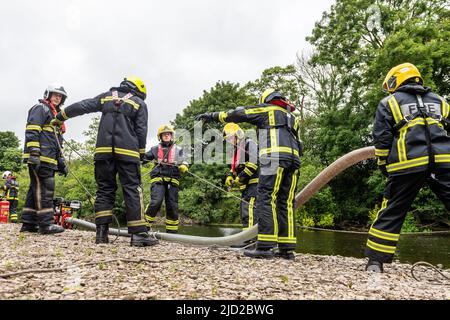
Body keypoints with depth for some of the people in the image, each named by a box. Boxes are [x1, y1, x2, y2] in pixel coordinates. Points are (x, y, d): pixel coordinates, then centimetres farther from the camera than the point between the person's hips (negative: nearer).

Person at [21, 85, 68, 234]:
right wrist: (34, 153, -22)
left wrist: (61, 162, 23)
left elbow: (58, 143, 30)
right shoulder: (40, 108, 2)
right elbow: (31, 132, -11)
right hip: (39, 158, -9)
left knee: (36, 189, 8)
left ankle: (28, 224, 12)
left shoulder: (56, 116, 30)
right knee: (44, 188, -11)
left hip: (49, 160, 9)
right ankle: (46, 224, -11)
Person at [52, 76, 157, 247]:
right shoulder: (139, 103, 13)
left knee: (104, 189, 8)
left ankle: (102, 231, 2)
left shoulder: (106, 97, 21)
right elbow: (141, 130, 5)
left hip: (103, 150, 3)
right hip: (127, 151, -3)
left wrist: (61, 116, 30)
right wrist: (141, 153, 10)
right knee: (132, 190, -4)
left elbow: (82, 106, 20)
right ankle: (138, 233, -11)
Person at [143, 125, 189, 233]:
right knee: (156, 202, -20)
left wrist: (183, 166, -18)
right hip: (158, 178, -1)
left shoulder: (178, 150, 18)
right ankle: (145, 225, -4)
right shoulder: (155, 149, 18)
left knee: (172, 206, 0)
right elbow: (144, 158, 15)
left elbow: (184, 161, 5)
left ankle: (172, 231, 10)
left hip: (173, 180, 1)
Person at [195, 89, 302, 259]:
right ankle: (287, 248, 2)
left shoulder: (266, 110, 15)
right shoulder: (290, 117, 33)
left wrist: (212, 116, 20)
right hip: (293, 159, 7)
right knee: (286, 202, 4)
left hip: (274, 157, -7)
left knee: (266, 200, -10)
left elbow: (237, 114, 11)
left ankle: (265, 246, -16)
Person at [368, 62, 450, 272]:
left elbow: (381, 139, 6)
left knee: (392, 212, 4)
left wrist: (383, 165, 16)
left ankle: (375, 261, 6)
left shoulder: (388, 103, 13)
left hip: (407, 163, -2)